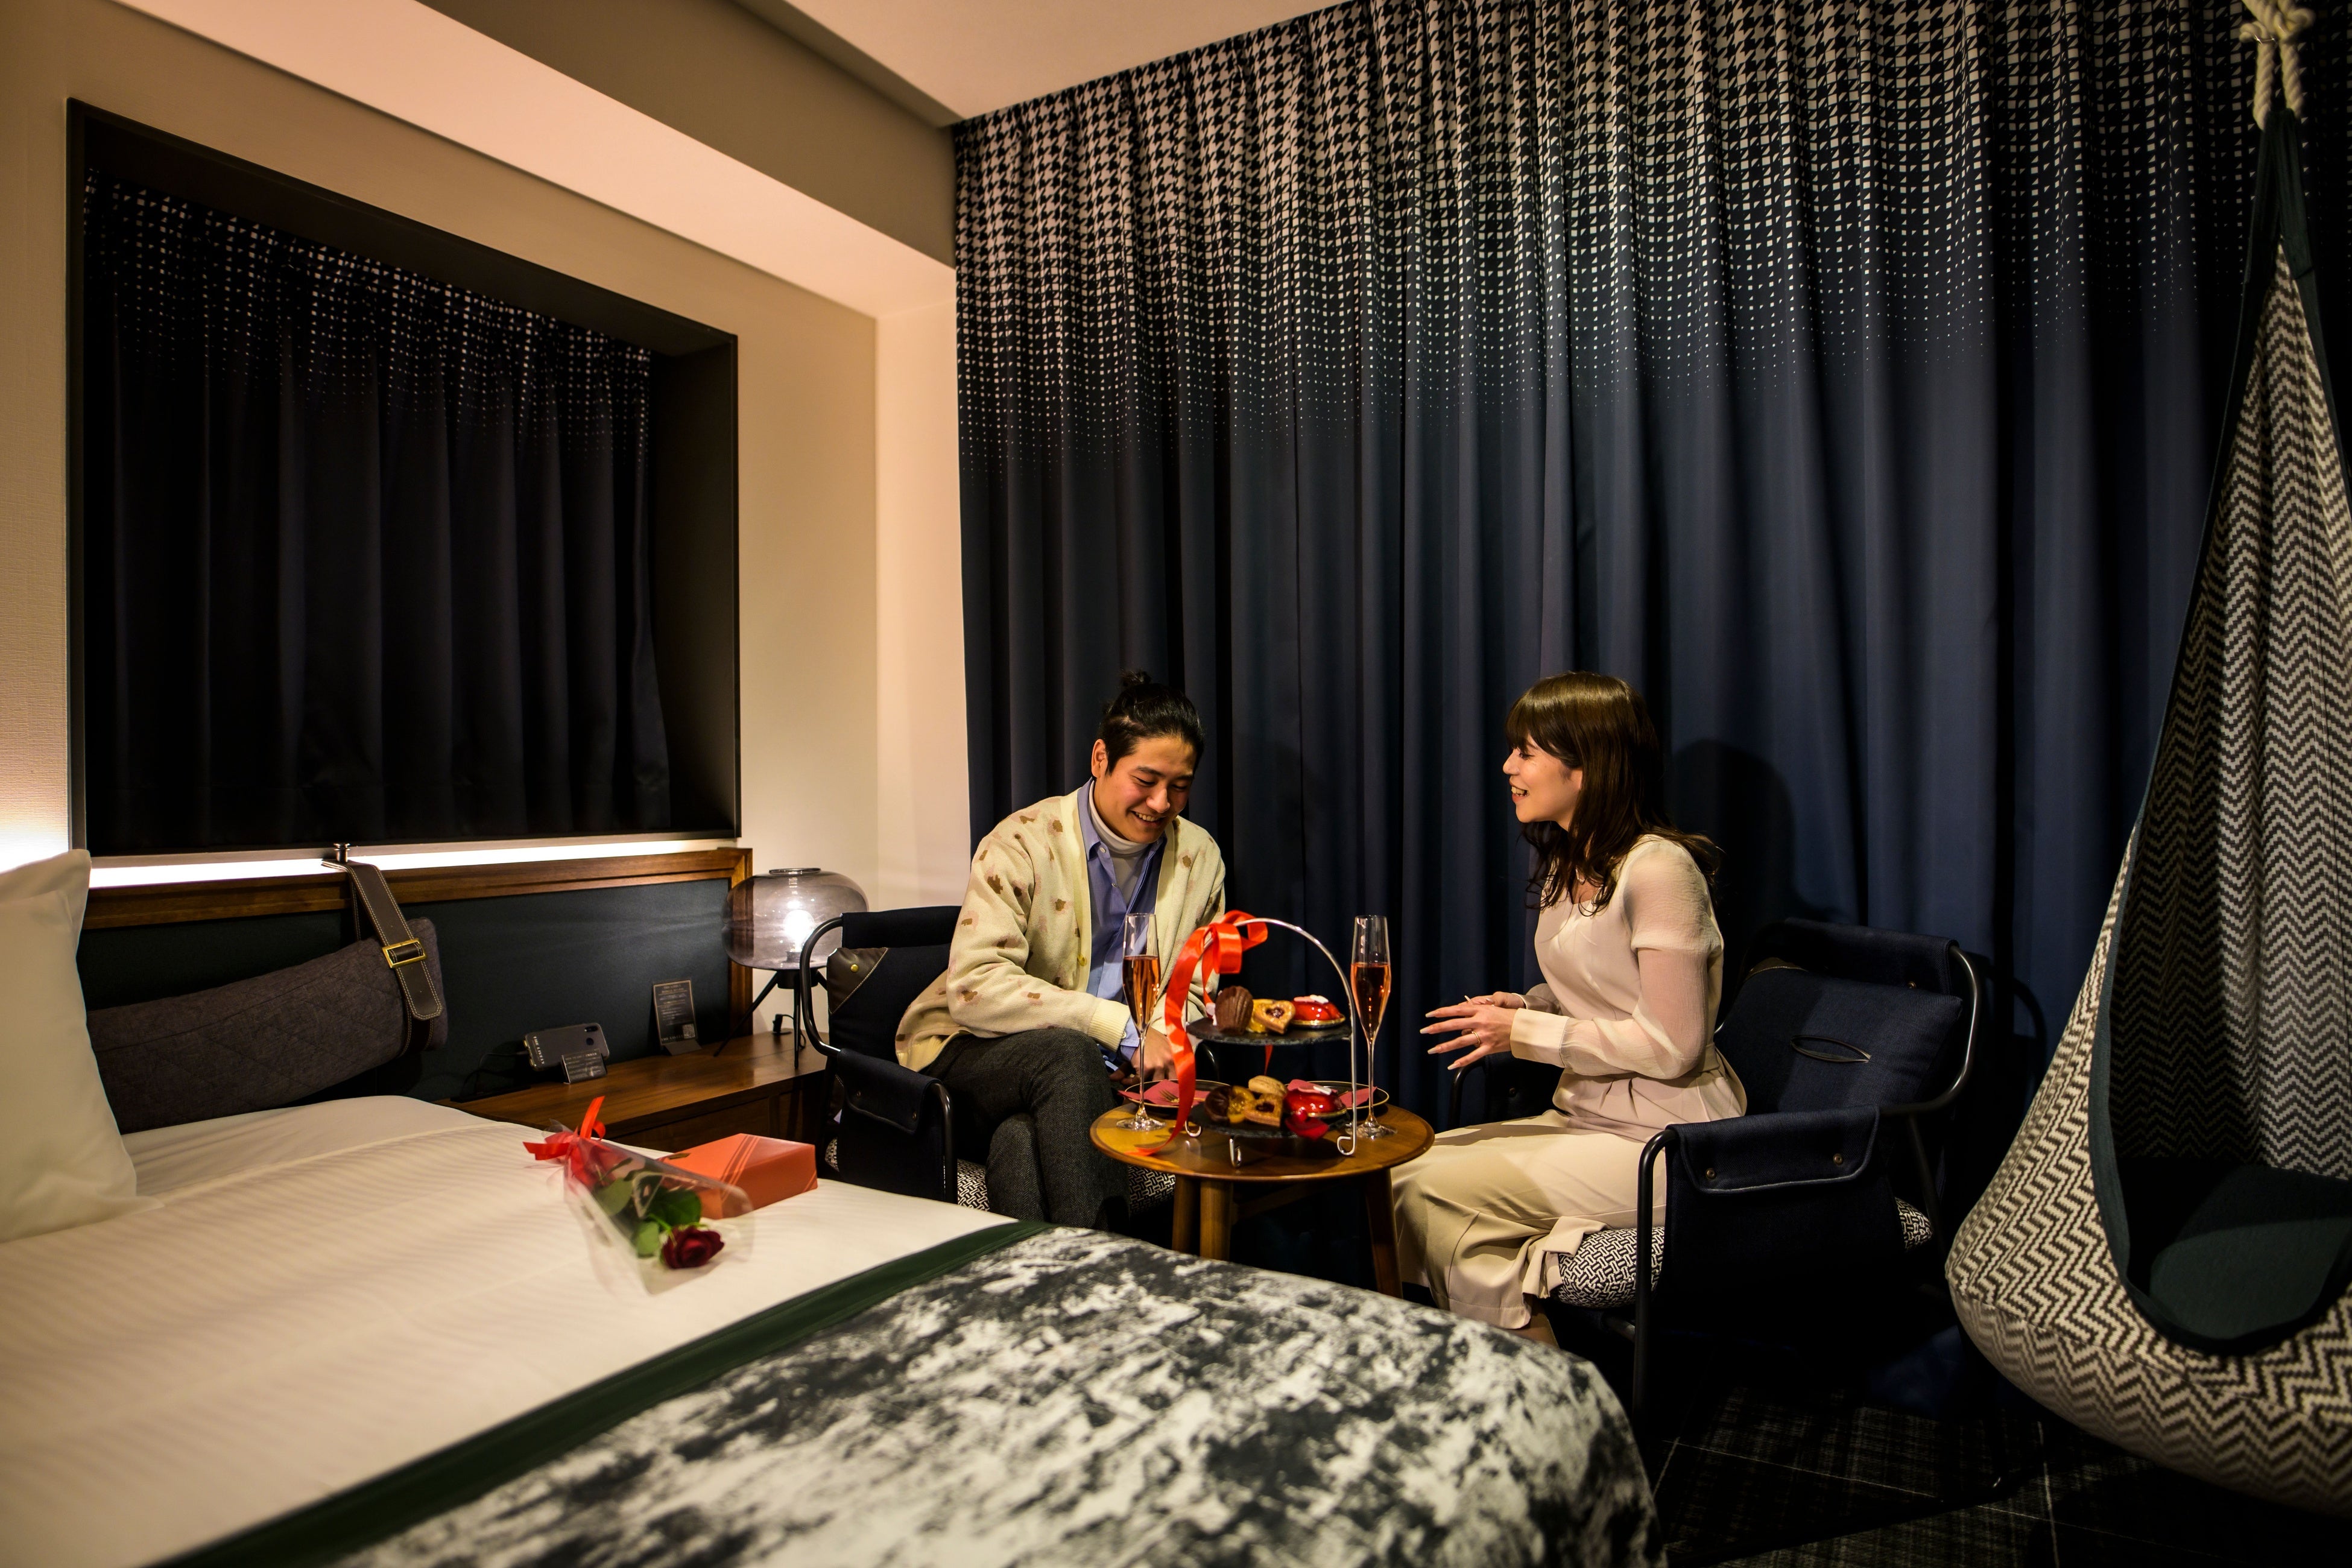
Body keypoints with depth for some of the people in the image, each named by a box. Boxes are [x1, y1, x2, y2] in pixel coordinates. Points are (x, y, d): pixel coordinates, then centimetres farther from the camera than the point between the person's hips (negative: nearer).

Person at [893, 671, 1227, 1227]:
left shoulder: (1199, 857, 4)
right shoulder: (1023, 842, -12)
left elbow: (1195, 994, 9)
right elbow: (974, 988, -23)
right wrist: (1121, 1028, -28)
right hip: (970, 1055, -1)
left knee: (1025, 1139, -34)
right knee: (1069, 1056, -36)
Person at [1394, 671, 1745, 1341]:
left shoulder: (1657, 867, -19)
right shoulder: (1566, 867, 11)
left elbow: (1672, 1046, -21)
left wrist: (1527, 1032, -16)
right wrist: (1524, 1007, 0)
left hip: (1663, 1140, -9)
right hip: (1585, 1117, 9)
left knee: (1440, 1193, -21)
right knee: (1405, 1173, -7)